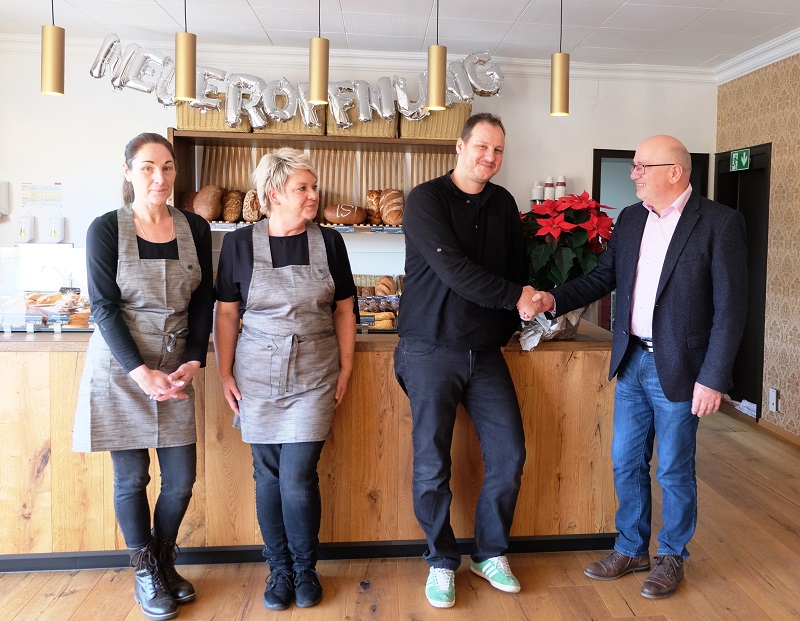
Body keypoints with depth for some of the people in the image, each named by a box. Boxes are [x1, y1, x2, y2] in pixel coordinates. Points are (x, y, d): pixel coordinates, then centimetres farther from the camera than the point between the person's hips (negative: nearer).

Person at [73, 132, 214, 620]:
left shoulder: (195, 229, 4)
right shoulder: (106, 229, -5)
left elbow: (203, 302, 4)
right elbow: (104, 306, -9)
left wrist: (192, 363, -8)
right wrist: (141, 372, -17)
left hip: (176, 371, 3)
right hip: (120, 369, -2)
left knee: (181, 479, 5)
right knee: (131, 478, 6)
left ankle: (164, 561, 30)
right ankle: (146, 572, 27)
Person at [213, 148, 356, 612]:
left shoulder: (329, 241, 2)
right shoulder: (240, 243, -1)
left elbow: (344, 311, 7)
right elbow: (226, 314, 4)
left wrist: (346, 369, 3)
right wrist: (225, 373, 0)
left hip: (314, 375, 0)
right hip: (257, 374, 1)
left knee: (298, 477, -3)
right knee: (268, 474, 8)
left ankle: (305, 569, 22)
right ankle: (279, 569, 28)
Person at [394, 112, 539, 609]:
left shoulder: (503, 204, 10)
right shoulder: (426, 199, -7)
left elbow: (518, 269, 16)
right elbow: (453, 270, -18)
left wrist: (505, 328, 7)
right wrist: (516, 297, -14)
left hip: (486, 353, 5)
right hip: (431, 350, -5)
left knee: (509, 454, 5)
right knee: (432, 464, 0)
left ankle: (491, 553, 25)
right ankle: (442, 561, 21)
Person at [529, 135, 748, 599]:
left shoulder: (720, 223, -11)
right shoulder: (631, 219, 7)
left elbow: (730, 307, -12)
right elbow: (604, 277, 10)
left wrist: (713, 378, -14)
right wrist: (555, 299, -6)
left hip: (679, 369, -5)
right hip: (632, 361, 5)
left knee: (674, 470, 9)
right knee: (627, 463, 14)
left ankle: (672, 557, 31)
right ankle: (632, 550, 33)